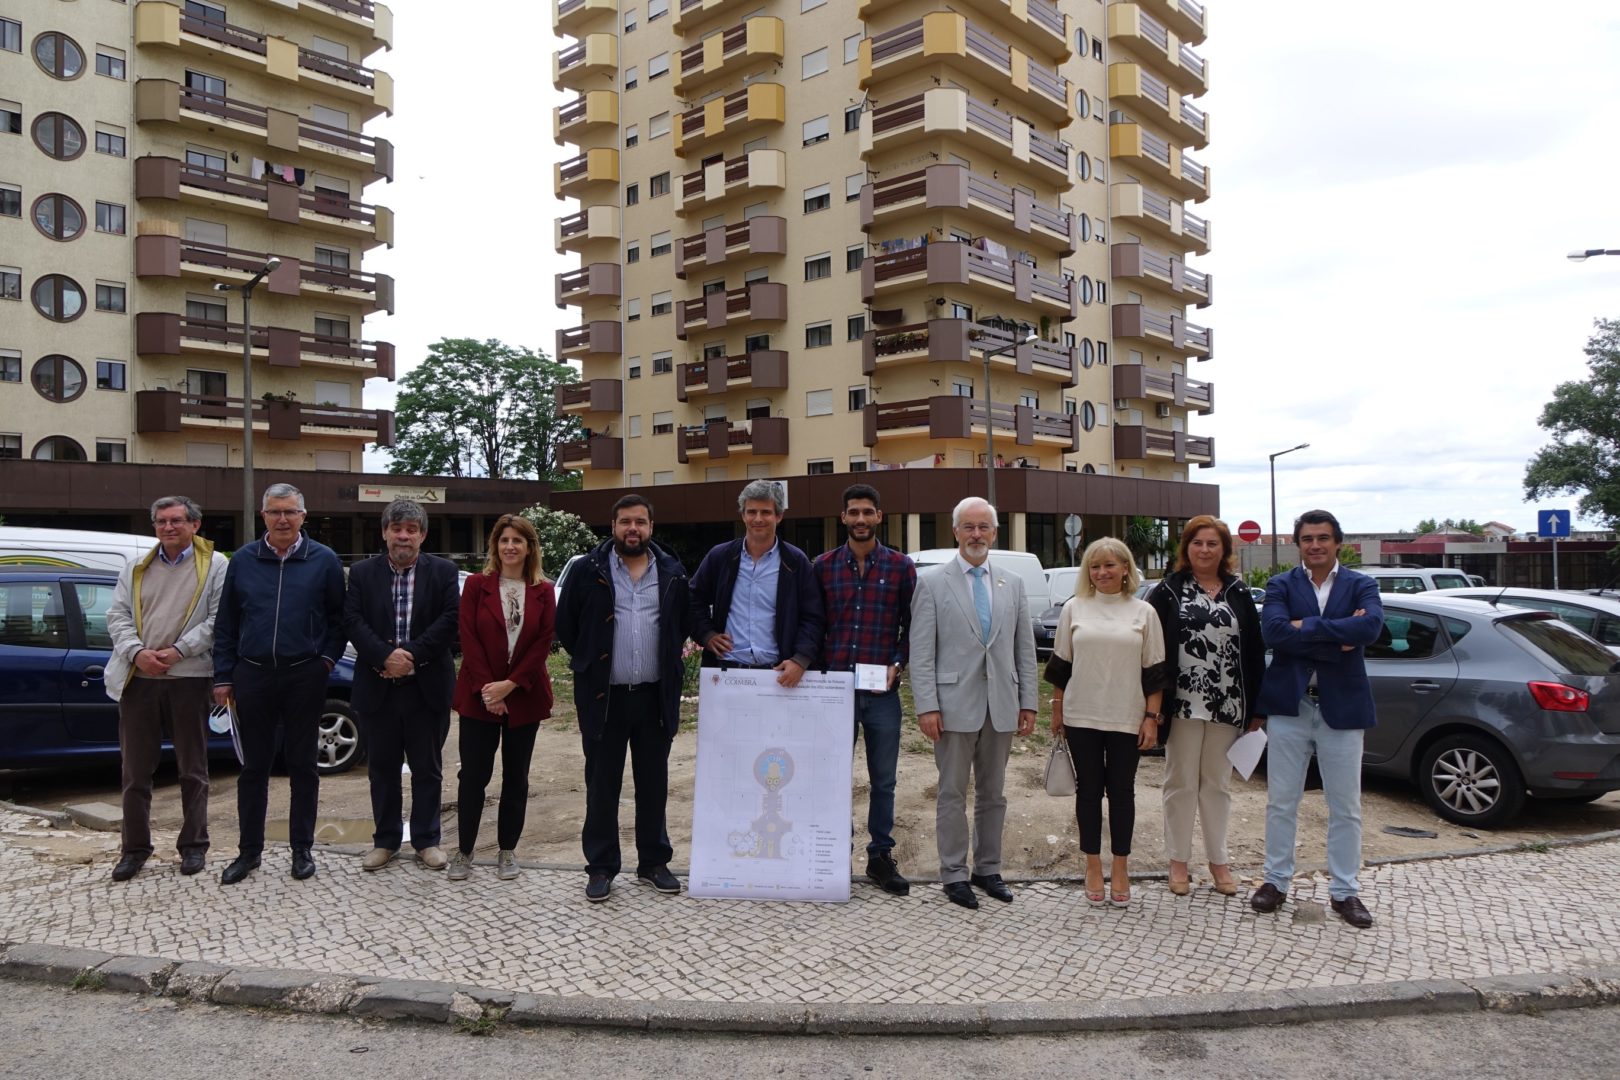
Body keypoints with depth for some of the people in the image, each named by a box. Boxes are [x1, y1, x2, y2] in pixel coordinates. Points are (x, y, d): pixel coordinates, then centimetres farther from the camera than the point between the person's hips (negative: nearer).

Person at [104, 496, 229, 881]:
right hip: (138, 678, 4)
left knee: (193, 769, 6)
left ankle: (193, 845, 17)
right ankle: (135, 847, 20)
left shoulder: (214, 566, 2)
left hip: (189, 678, -3)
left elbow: (218, 619, -5)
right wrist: (136, 651, -10)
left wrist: (179, 651, -15)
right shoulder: (135, 568, 15)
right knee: (136, 769, 9)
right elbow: (118, 616, 8)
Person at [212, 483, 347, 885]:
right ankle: (249, 851, 20)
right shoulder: (242, 560, 4)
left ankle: (302, 849, 18)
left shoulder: (324, 560, -1)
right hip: (253, 676, 2)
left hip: (305, 678, -1)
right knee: (254, 767, 9)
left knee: (303, 766, 7)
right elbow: (226, 623, 6)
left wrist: (328, 658, -6)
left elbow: (338, 617, 4)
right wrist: (223, 677, 3)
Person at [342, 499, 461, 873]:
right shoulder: (362, 572, 5)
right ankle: (386, 839, 24)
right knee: (382, 767, 11)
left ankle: (426, 840, 19)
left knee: (427, 768, 8)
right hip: (378, 686, 1)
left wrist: (412, 656, -17)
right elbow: (352, 621, -5)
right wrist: (385, 656, -18)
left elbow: (450, 619, -9)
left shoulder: (443, 572, 1)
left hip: (427, 686, -1)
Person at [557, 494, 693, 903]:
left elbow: (684, 625, 16)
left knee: (654, 784, 11)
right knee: (602, 785, 6)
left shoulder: (671, 573, 4)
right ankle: (600, 867, 18)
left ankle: (654, 862, 24)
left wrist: (668, 663, 10)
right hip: (604, 696, -2)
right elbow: (566, 625, 5)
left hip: (655, 696, 2)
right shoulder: (589, 570, -2)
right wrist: (591, 663, 7)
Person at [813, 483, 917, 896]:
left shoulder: (900, 567, 1)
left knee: (883, 780, 8)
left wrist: (897, 664, -7)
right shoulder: (823, 566, 4)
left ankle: (881, 857, 22)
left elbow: (912, 626, 6)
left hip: (882, 691, 0)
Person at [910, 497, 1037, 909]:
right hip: (955, 705, -4)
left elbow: (1025, 648, 10)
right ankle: (954, 874, 16)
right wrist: (927, 706, -12)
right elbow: (921, 651, -6)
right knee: (953, 794, 5)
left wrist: (1028, 703, 4)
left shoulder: (1013, 584, 10)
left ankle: (988, 869, 26)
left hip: (1001, 706, 4)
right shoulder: (932, 581, -2)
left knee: (993, 794, 13)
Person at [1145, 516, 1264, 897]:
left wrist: (1256, 706, 3)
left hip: (1226, 705, 2)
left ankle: (1219, 860, 24)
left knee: (1218, 783, 13)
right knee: (1181, 783, 7)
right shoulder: (1169, 590, -1)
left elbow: (1254, 651, 6)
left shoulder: (1238, 593, 6)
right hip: (1182, 704, -2)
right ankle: (1178, 861, 17)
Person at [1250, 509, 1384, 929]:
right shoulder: (1281, 585, 2)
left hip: (1341, 707, 0)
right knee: (1281, 802, 10)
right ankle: (1276, 881, 23)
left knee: (1345, 808, 9)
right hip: (1289, 705, 0)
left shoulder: (1361, 585, 2)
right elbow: (1272, 632, -17)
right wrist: (1338, 638, -20)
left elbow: (1371, 627, -19)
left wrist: (1306, 626, -19)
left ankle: (1344, 891, 22)